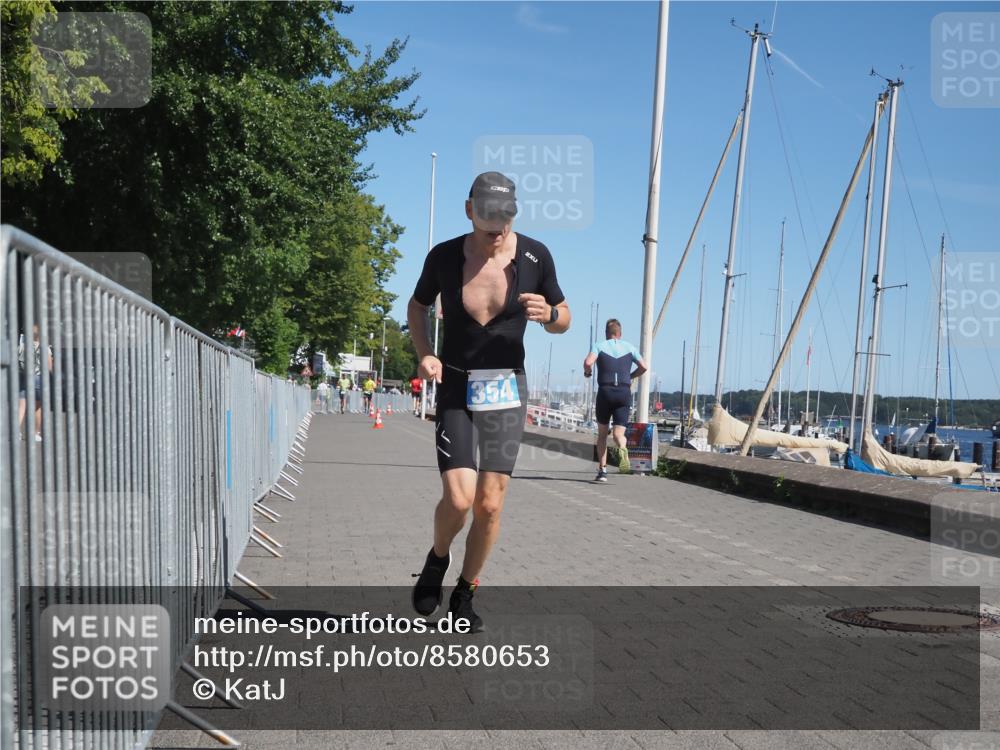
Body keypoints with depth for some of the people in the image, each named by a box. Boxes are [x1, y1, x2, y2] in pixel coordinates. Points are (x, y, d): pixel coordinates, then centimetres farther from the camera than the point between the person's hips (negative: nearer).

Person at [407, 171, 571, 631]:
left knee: (490, 505, 1)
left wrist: (547, 314, -17)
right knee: (458, 498, -14)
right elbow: (418, 306, 12)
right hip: (456, 389, -1)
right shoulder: (444, 257, -6)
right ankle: (437, 560, 19)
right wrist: (424, 354, -5)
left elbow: (564, 319, 7)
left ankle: (464, 595, 22)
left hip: (507, 390, 1)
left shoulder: (535, 257, -5)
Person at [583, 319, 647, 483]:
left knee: (602, 433, 13)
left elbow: (588, 362, -14)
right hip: (624, 393, 1)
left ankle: (602, 470, 9)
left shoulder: (600, 346, 4)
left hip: (605, 392, -1)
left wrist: (587, 372, 8)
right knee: (619, 432, -2)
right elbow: (643, 367, 4)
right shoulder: (629, 347, 11)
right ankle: (622, 449, -38)